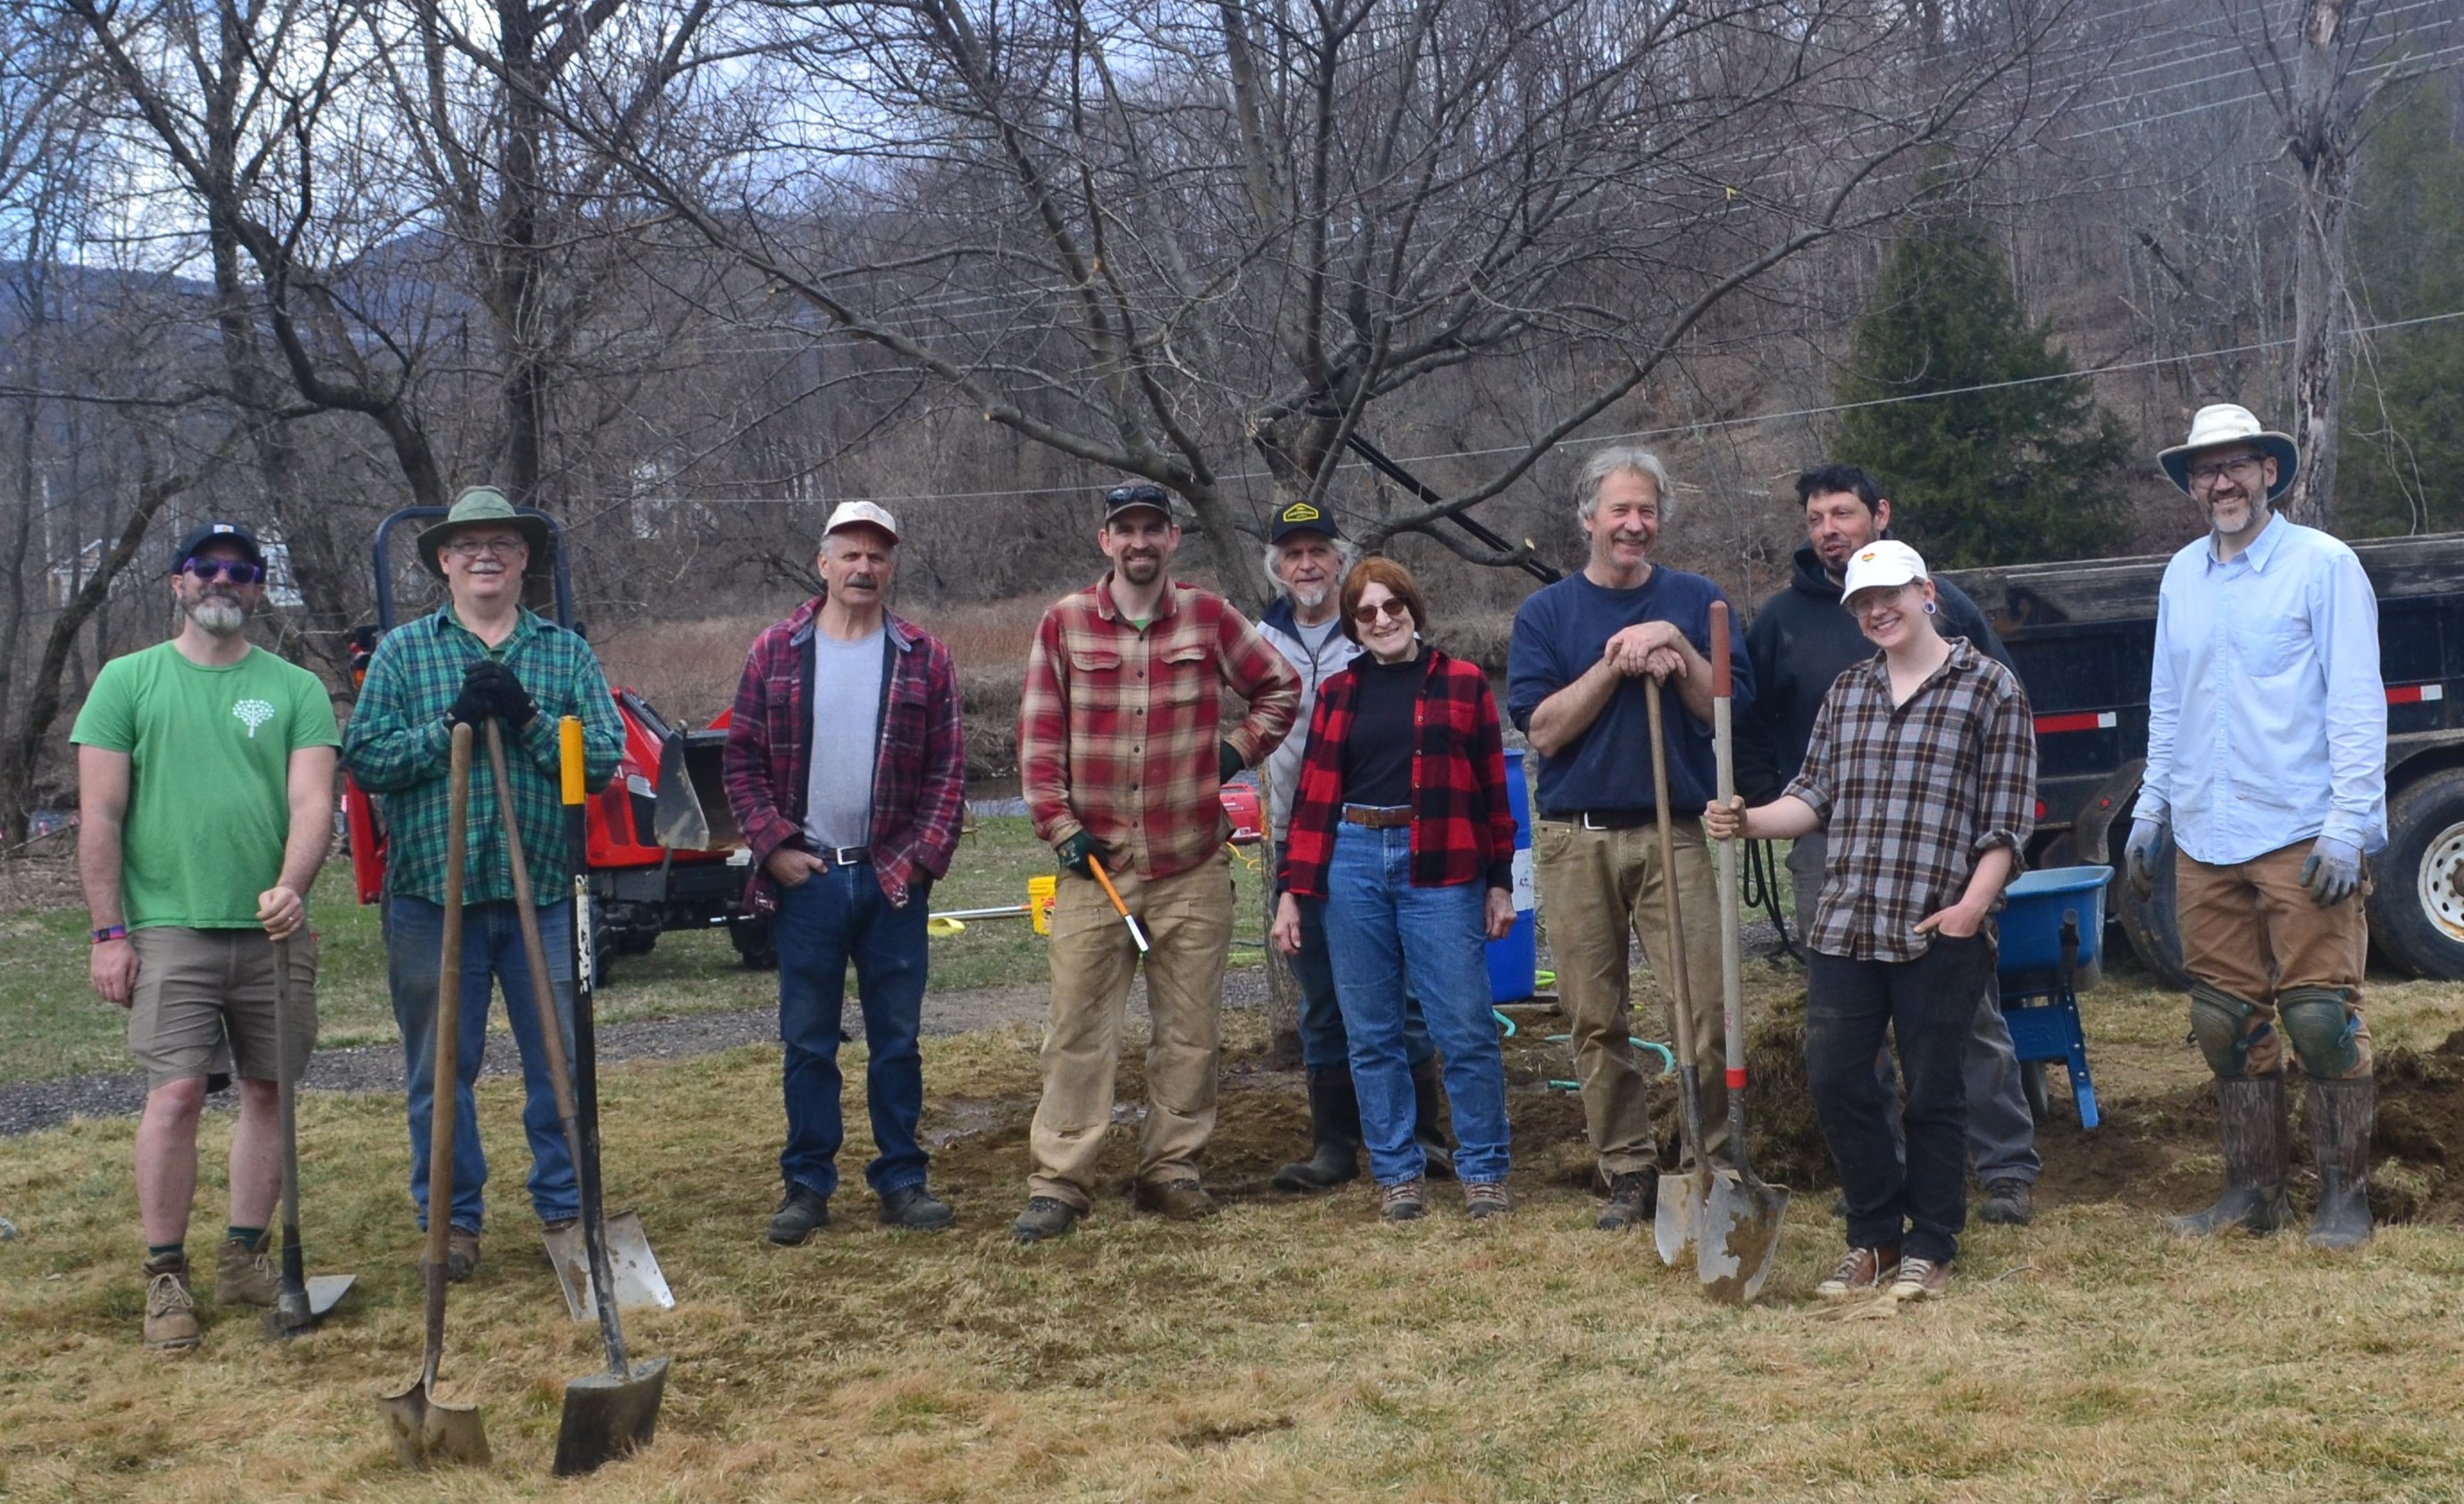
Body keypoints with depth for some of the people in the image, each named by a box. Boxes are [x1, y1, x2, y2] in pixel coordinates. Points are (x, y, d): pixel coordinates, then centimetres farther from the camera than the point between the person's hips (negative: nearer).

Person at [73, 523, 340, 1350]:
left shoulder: (296, 689, 7)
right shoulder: (127, 681, 5)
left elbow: (313, 802, -3)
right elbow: (99, 815, 1)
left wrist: (290, 887, -21)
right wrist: (108, 931, -5)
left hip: (273, 931, 2)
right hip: (170, 930, -2)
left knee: (268, 1091, 7)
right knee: (176, 1094, -10)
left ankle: (244, 1257, 20)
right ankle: (165, 1275, 0)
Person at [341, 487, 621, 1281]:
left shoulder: (566, 651, 8)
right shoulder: (403, 650, 6)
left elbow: (604, 758, -2)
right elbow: (365, 759, -4)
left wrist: (528, 717, -16)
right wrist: (453, 721, -16)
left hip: (544, 894, 1)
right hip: (432, 893, 0)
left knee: (562, 1062, 6)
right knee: (441, 1071, 8)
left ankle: (566, 1206, 21)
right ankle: (451, 1219, 20)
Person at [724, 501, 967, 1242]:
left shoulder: (924, 658, 5)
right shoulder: (775, 653, 4)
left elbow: (948, 770, 4)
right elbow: (743, 762, 4)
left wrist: (922, 856, -6)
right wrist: (774, 846, -6)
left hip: (893, 881, 0)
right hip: (805, 877, 0)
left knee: (897, 1040, 7)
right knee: (807, 1042, 6)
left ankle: (902, 1179, 16)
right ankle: (807, 1184, 15)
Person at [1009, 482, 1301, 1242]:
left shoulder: (1210, 618, 5)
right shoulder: (1065, 622, 3)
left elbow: (1280, 687, 18)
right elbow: (1038, 736, 3)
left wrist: (1238, 749, 5)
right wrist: (1061, 828, -4)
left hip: (1192, 866, 1)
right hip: (1095, 861, -1)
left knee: (1189, 1028, 6)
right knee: (1078, 1027, -3)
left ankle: (1172, 1168, 17)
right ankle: (1058, 1182, 2)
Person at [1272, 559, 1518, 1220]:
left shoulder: (1464, 683, 6)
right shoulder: (1338, 694, 12)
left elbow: (1492, 788, 7)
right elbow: (1316, 795, 10)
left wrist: (1500, 883, 4)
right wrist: (1291, 892, 4)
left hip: (1440, 867, -2)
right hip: (1353, 863, 3)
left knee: (1466, 1029, -4)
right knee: (1371, 1035, 5)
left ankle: (1483, 1173, 8)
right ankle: (1398, 1173, 14)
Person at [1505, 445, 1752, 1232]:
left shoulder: (1694, 600, 8)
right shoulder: (1546, 612, 7)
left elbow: (1729, 709, 1)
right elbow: (1543, 728, -3)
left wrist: (1675, 648, -12)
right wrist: (1615, 664, -11)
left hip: (1674, 831, 0)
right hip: (1575, 836, 1)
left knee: (1707, 1006, -7)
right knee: (1595, 1019, 4)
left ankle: (1715, 1166, 5)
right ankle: (1628, 1174, 14)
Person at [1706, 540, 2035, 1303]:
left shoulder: (1989, 687, 1)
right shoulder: (1847, 693, 16)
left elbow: (2008, 815, -4)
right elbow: (1816, 797, 13)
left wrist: (1974, 903, -14)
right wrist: (1748, 822, -5)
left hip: (1938, 931, -5)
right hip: (1844, 925, 5)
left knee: (1932, 1092, 3)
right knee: (1835, 1082, 4)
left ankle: (1930, 1248, 18)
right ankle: (1875, 1238, 20)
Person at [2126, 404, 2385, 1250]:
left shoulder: (2323, 565, -3)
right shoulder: (2181, 577, 13)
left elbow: (2357, 703, -7)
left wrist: (2347, 825, -14)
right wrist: (2149, 812, 18)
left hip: (2301, 836, -5)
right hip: (2205, 838, 5)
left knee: (2320, 1017, -5)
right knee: (2227, 1022, 8)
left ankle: (2345, 1198, 6)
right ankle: (2252, 1192, 18)